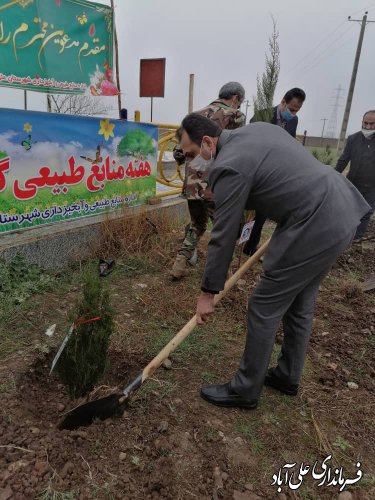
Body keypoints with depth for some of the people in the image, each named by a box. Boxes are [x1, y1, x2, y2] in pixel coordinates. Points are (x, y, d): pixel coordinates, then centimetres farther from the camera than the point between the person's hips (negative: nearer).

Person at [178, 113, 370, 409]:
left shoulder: (228, 167, -14)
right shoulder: (257, 128, 14)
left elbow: (223, 237, -11)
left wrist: (208, 293, -1)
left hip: (316, 227, -10)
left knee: (264, 309, 3)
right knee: (300, 304, 21)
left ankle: (245, 390, 21)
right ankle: (288, 377, 38)